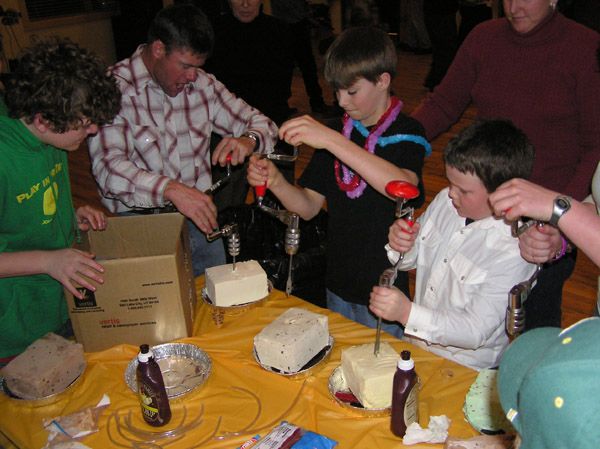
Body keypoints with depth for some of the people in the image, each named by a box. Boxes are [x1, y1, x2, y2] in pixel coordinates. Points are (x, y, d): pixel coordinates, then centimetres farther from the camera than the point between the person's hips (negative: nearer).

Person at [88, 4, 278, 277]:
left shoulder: (202, 85, 6)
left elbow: (261, 123, 11)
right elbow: (108, 168, -23)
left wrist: (249, 140, -13)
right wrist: (172, 189, -38)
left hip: (199, 218, 5)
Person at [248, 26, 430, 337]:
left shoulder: (407, 134, -13)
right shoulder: (339, 130, 4)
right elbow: (309, 207, 3)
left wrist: (333, 141, -38)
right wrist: (275, 182, -17)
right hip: (338, 286, 5)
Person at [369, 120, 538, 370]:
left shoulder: (513, 252, -23)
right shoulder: (445, 201, -3)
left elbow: (476, 331, -23)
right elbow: (411, 260, 10)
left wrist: (408, 312, -35)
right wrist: (400, 246, -13)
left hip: (463, 370, -6)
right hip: (415, 345, 6)